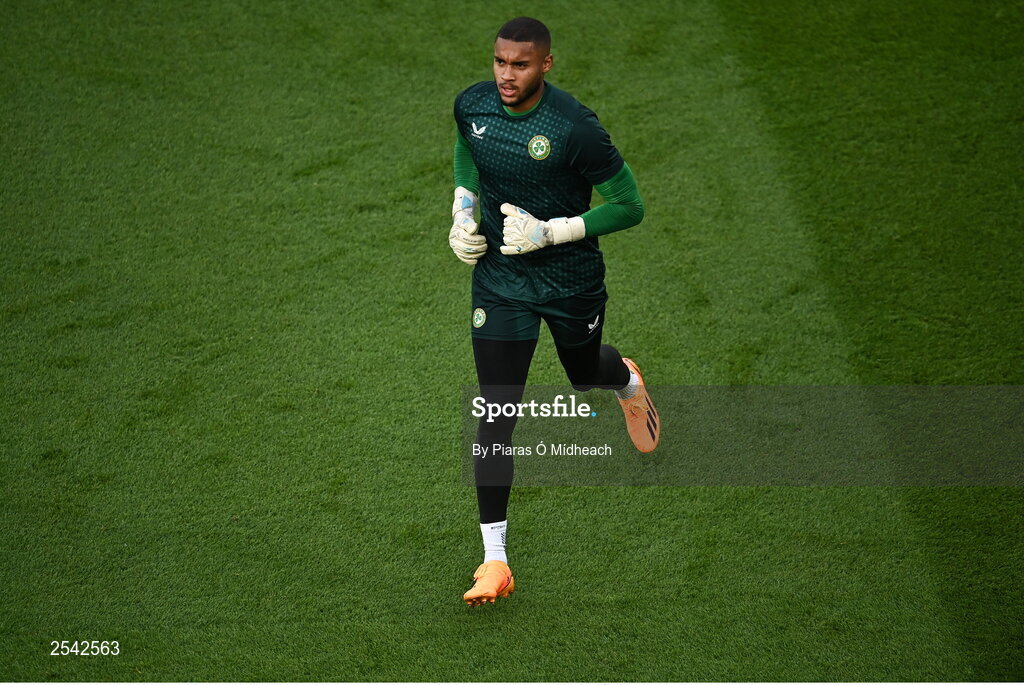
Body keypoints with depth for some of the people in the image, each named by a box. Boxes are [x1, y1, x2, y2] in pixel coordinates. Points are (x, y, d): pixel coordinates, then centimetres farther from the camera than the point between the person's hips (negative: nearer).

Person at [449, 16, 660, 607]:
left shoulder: (575, 127, -25)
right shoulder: (471, 105, -9)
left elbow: (629, 206, -17)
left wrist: (550, 232, -25)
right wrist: (464, 209, -1)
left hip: (572, 280, -2)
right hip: (499, 280, 3)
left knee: (587, 376, 24)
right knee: (496, 414, -4)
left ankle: (626, 380, 66)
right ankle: (495, 560, 1)